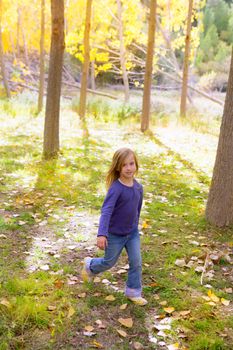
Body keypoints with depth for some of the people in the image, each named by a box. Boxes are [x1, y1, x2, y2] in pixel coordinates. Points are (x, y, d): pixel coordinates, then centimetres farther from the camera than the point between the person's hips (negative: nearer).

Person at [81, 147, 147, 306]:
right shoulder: (116, 188, -26)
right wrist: (102, 234, -43)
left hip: (133, 233, 5)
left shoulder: (138, 187, -6)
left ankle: (133, 292, 23)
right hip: (115, 234, -5)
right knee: (109, 262, 14)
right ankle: (90, 265, 45)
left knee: (136, 262, 4)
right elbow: (106, 211, -34)